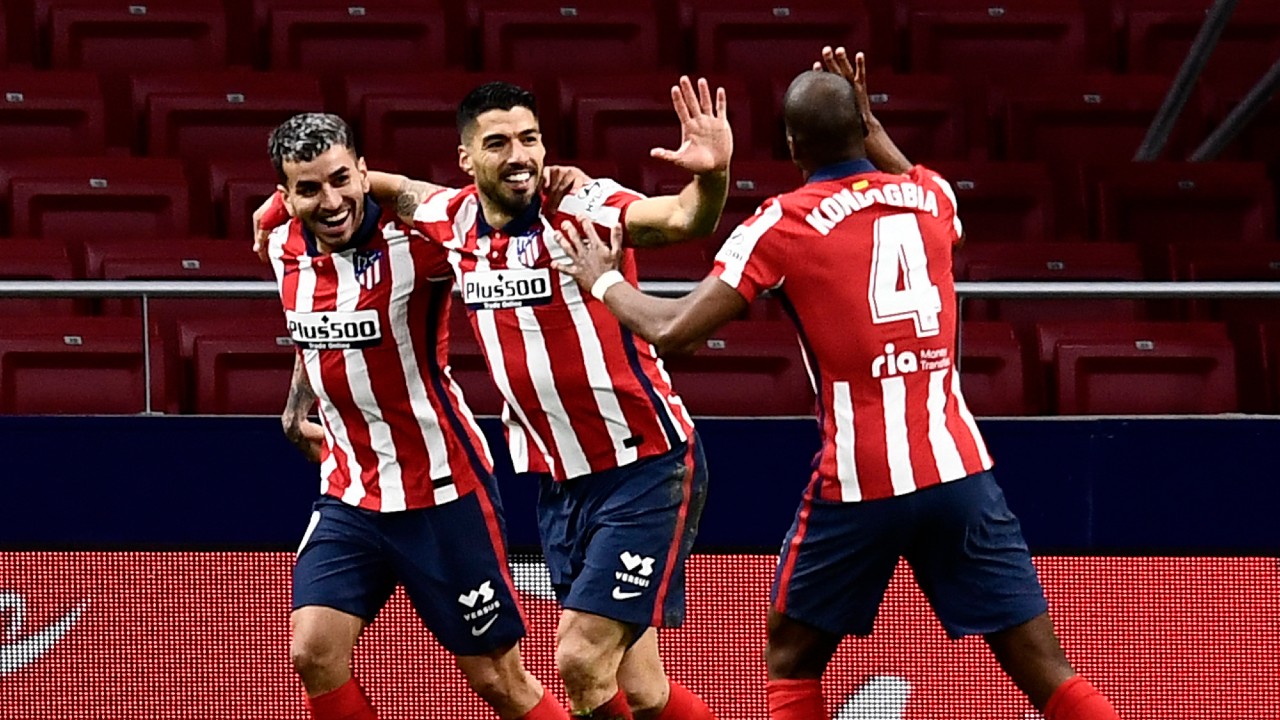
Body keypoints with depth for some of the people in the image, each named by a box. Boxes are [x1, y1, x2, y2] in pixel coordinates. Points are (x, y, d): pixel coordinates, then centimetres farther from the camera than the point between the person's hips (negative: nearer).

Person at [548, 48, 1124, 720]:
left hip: (857, 485, -3)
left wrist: (602, 279, 13)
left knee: (790, 663, 15)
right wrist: (870, 128, 36)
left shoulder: (782, 223, -3)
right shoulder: (931, 195, 9)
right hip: (958, 468, 3)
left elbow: (671, 329, -4)